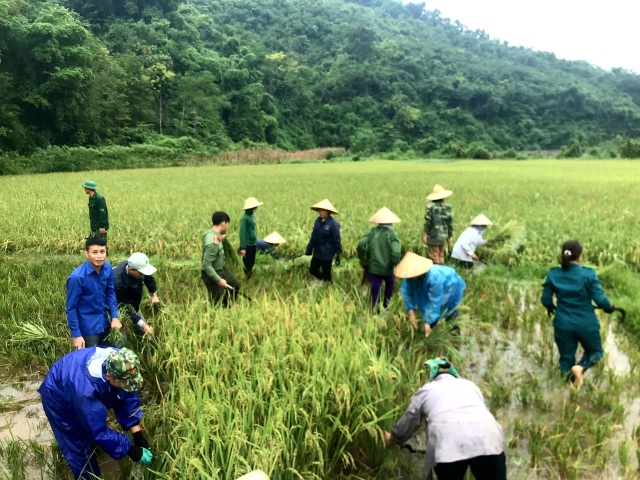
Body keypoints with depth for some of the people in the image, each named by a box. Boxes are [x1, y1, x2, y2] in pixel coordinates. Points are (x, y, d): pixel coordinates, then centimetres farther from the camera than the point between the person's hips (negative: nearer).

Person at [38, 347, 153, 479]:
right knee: (81, 448, 1)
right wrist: (132, 451, -29)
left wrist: (138, 435, -18)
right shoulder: (86, 389, -46)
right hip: (58, 399, -5)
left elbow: (128, 399, -15)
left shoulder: (119, 364, -29)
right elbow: (99, 430, -35)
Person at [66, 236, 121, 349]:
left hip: (104, 322, 6)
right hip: (87, 328, -5)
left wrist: (115, 316, -2)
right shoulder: (77, 277, -28)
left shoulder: (108, 268, -11)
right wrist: (76, 334, -17)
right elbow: (71, 308, -18)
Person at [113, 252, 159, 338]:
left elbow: (148, 277, 2)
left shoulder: (139, 267, -24)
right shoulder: (118, 282, -41)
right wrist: (142, 325, -33)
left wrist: (154, 295, -1)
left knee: (143, 334, 14)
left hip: (133, 306, 7)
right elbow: (125, 307, -33)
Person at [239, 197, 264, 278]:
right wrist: (243, 248, -19)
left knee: (252, 263, 14)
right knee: (247, 264, 0)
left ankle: (248, 279, 27)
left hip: (253, 244, 8)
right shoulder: (245, 218, -16)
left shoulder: (252, 217, 8)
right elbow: (242, 233, -17)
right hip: (247, 245, -8)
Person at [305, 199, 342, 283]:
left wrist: (338, 254, -12)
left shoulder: (333, 224, -19)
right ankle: (324, 281, 40)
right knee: (313, 270, 16)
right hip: (317, 252, 7)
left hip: (327, 254, -6)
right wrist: (309, 249, 12)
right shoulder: (318, 221, -1)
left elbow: (336, 240, -14)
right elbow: (313, 236, 9)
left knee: (326, 274, 6)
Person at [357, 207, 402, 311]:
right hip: (387, 268, -1)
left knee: (375, 291, 10)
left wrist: (362, 259, 0)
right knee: (390, 283, 31)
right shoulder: (392, 234, -11)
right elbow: (395, 253, -23)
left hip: (372, 267, 1)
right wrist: (397, 265, -7)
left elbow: (361, 245, -14)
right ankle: (386, 305, 41)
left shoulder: (372, 232, -3)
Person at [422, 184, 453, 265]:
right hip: (443, 236, 5)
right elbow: (450, 221, 5)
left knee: (434, 255, 2)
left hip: (433, 236, -5)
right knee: (441, 255, 16)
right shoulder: (447, 207, 1)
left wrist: (425, 233, -3)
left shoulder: (430, 206, -12)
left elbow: (427, 221, -11)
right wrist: (450, 235, 14)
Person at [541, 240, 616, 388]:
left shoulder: (553, 275, -5)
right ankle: (580, 367, -8)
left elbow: (545, 299, 0)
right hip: (586, 324, -2)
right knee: (595, 351, 20)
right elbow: (600, 299, -15)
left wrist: (551, 308, 22)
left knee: (566, 357, 17)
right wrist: (609, 306, 7)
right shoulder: (588, 274, -14)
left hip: (563, 324, 2)